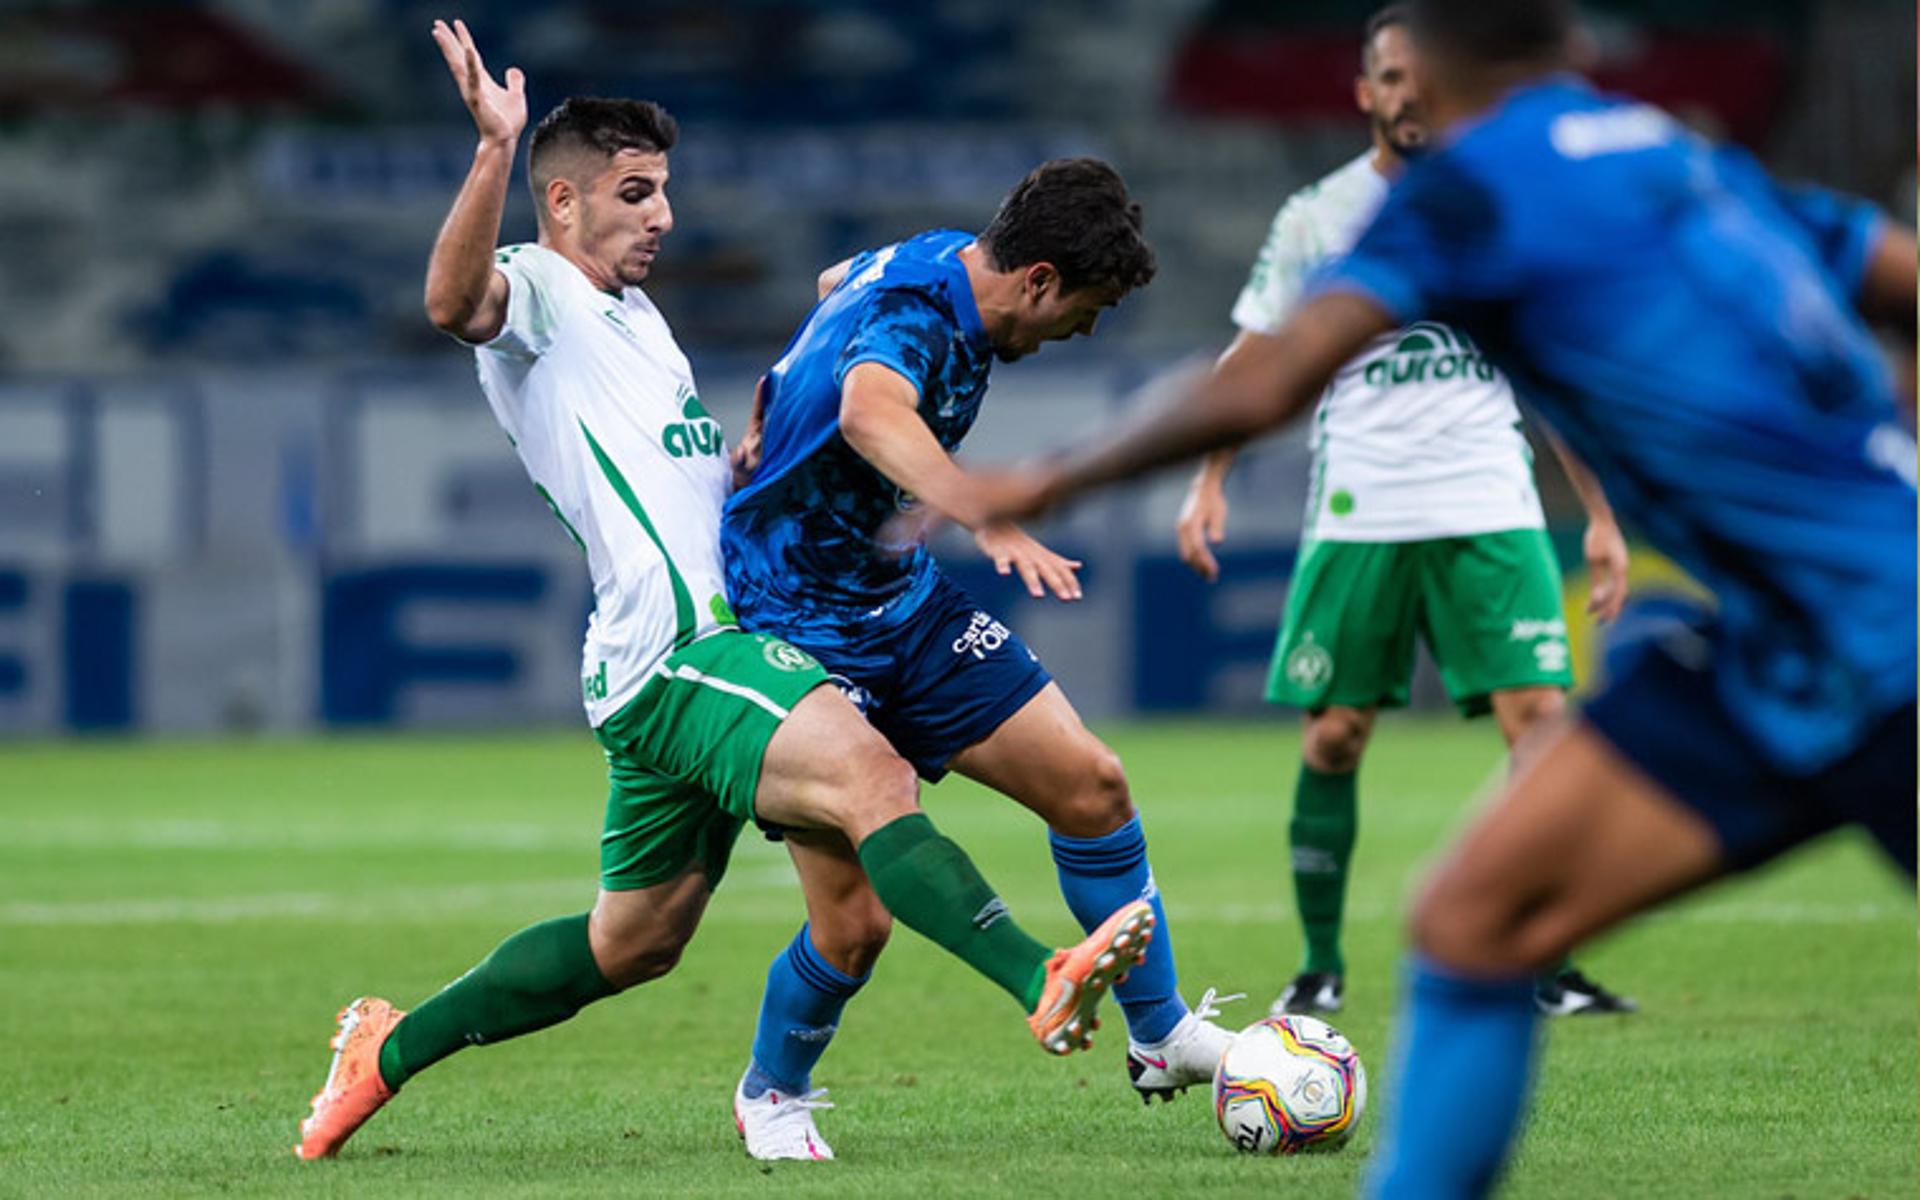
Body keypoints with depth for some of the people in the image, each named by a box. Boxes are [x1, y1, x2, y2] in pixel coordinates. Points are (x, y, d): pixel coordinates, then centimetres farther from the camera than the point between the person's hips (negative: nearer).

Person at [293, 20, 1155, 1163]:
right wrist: (495, 147, -39)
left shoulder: (636, 316, 27)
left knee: (630, 944, 18)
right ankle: (1045, 985, -50)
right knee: (871, 772, -31)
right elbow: (455, 301, -27)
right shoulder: (536, 290, -2)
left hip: (679, 667, 10)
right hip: (679, 649, -10)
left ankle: (389, 1048, 30)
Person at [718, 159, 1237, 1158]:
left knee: (1089, 786, 2)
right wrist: (989, 519, -68)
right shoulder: (913, 317, -29)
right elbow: (870, 410, -54)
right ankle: (771, 1091, 15)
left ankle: (1161, 1037, 17)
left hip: (901, 599, 9)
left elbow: (835, 286, 24)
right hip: (796, 631, -9)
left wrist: (777, 414, 27)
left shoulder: (939, 261, 1)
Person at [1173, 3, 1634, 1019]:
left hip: (1492, 510, 1)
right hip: (1358, 510, -1)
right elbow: (1255, 359, 10)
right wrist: (1208, 481, -3)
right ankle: (1320, 966, 14)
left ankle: (1548, 970, -7)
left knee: (1541, 720, -11)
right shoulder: (1318, 217, 4)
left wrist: (1600, 517, 10)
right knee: (1332, 738, 0)